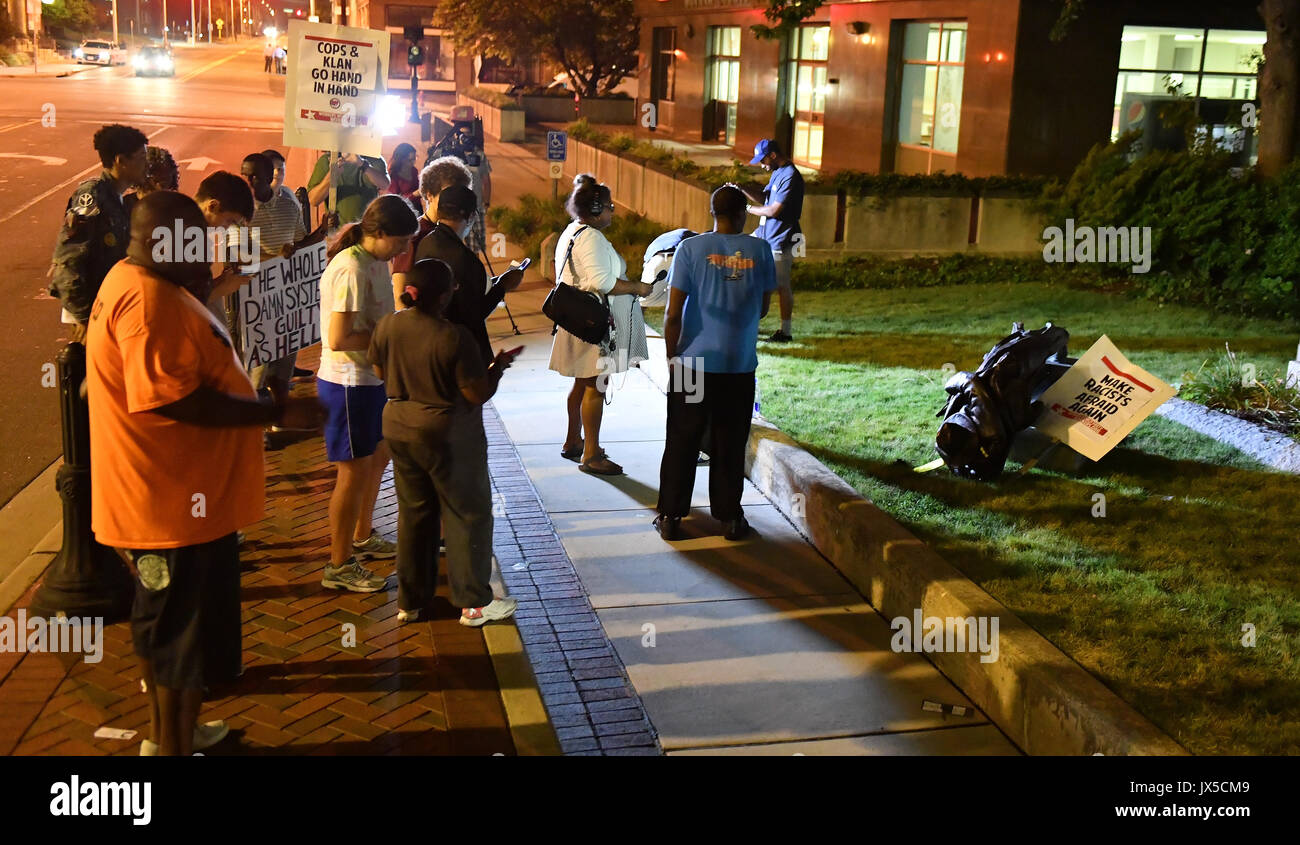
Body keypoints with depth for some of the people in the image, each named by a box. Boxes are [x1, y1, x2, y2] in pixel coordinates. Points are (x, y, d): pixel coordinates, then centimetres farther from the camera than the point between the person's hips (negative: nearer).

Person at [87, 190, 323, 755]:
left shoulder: (139, 282, 11)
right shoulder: (146, 301, -23)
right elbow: (179, 400, -29)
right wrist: (280, 411, -24)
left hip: (177, 496, 11)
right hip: (175, 503, -11)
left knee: (166, 625, 23)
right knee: (184, 634, 2)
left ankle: (166, 733, 39)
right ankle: (174, 746, 16)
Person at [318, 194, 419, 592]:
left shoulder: (375, 262, 6)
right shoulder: (351, 270, -23)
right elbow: (338, 339, -27)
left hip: (371, 379, 10)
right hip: (349, 383, -10)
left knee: (378, 456, 24)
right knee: (355, 473, 1)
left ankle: (363, 537, 43)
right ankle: (339, 566, 14)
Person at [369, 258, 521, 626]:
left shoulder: (388, 326, -5)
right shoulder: (454, 338, -23)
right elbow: (478, 394, -17)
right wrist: (499, 364, -2)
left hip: (399, 427, 6)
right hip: (448, 434, -6)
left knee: (413, 513, 18)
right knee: (467, 514, 8)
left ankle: (410, 601, 25)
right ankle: (474, 603, 13)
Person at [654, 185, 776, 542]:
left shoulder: (690, 248, -7)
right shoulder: (760, 251, -2)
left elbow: (673, 313, -9)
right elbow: (762, 309, 7)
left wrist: (672, 355, 3)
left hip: (693, 363, -1)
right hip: (740, 365, 1)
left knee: (682, 442, 9)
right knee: (730, 445, 11)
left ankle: (671, 517, 14)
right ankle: (730, 517, 18)